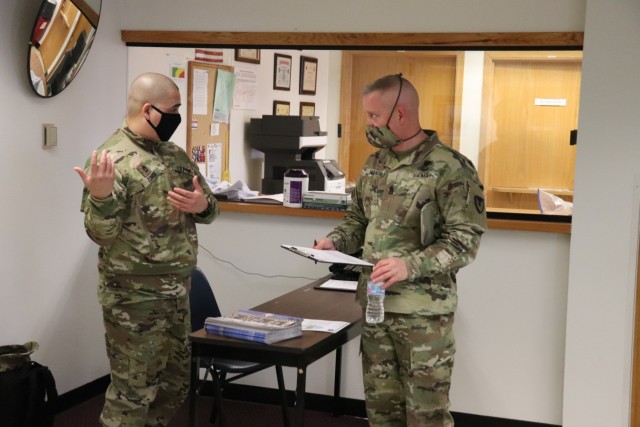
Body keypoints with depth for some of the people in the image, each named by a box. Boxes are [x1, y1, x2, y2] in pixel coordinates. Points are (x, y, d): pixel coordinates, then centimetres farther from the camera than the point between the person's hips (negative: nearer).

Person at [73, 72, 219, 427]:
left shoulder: (176, 155, 10)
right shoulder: (112, 159, -15)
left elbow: (210, 208, 16)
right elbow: (102, 234, -18)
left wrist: (202, 205, -7)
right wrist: (100, 197, -37)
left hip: (177, 291, 8)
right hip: (134, 297, -8)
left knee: (175, 383, 18)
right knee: (133, 391, 1)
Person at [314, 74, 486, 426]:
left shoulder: (450, 168, -13)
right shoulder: (374, 165, 9)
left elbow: (465, 239, -16)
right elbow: (358, 219, 20)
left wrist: (411, 265, -27)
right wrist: (335, 241, -1)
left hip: (423, 311, -6)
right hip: (375, 304, 7)